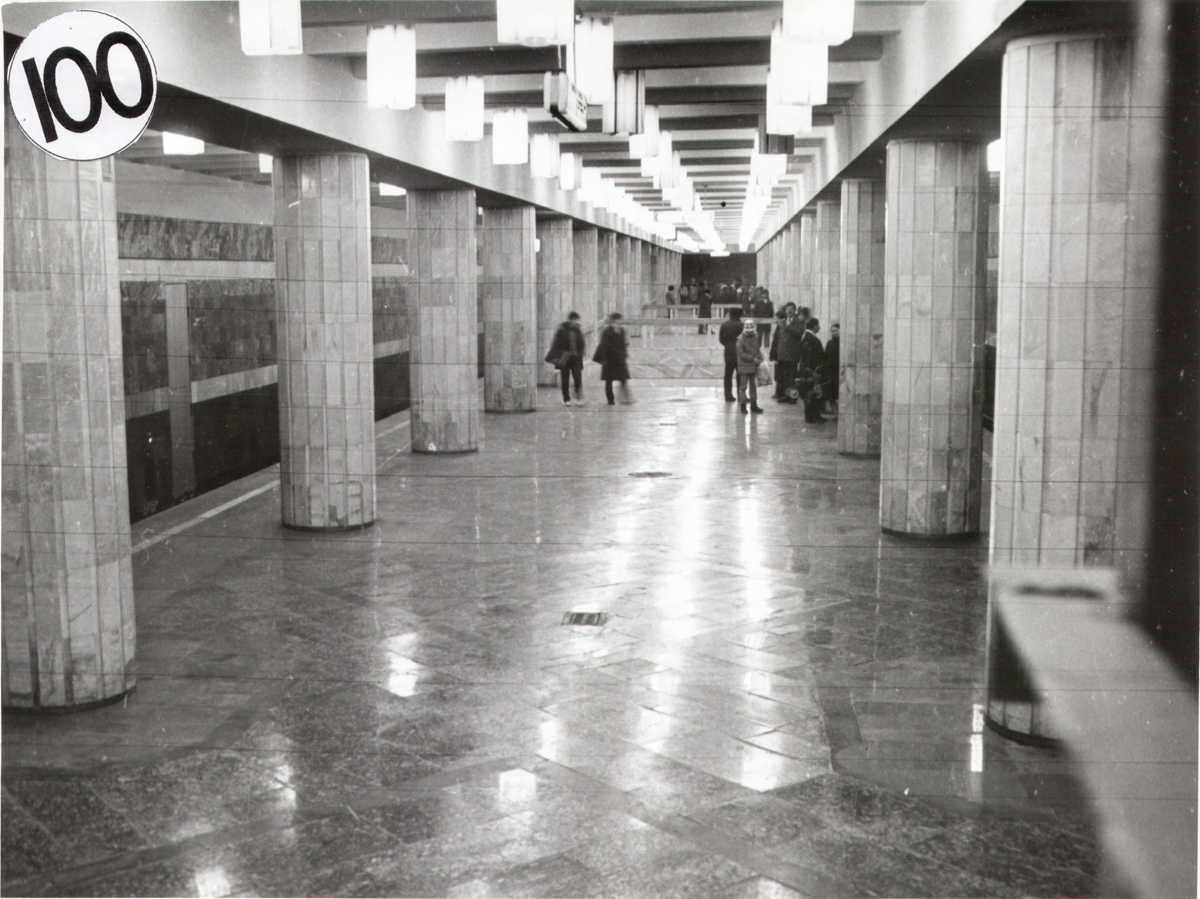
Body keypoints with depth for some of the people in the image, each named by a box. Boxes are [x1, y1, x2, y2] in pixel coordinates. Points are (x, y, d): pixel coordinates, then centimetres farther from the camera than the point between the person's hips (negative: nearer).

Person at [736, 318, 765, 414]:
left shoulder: (755, 337, 6)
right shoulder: (740, 339, -12)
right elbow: (742, 354, -14)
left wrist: (759, 358, -4)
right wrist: (753, 358, -16)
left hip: (754, 366, 6)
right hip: (744, 366, -6)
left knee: (753, 385, 11)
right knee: (743, 386, -1)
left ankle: (754, 404, 19)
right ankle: (742, 405, 6)